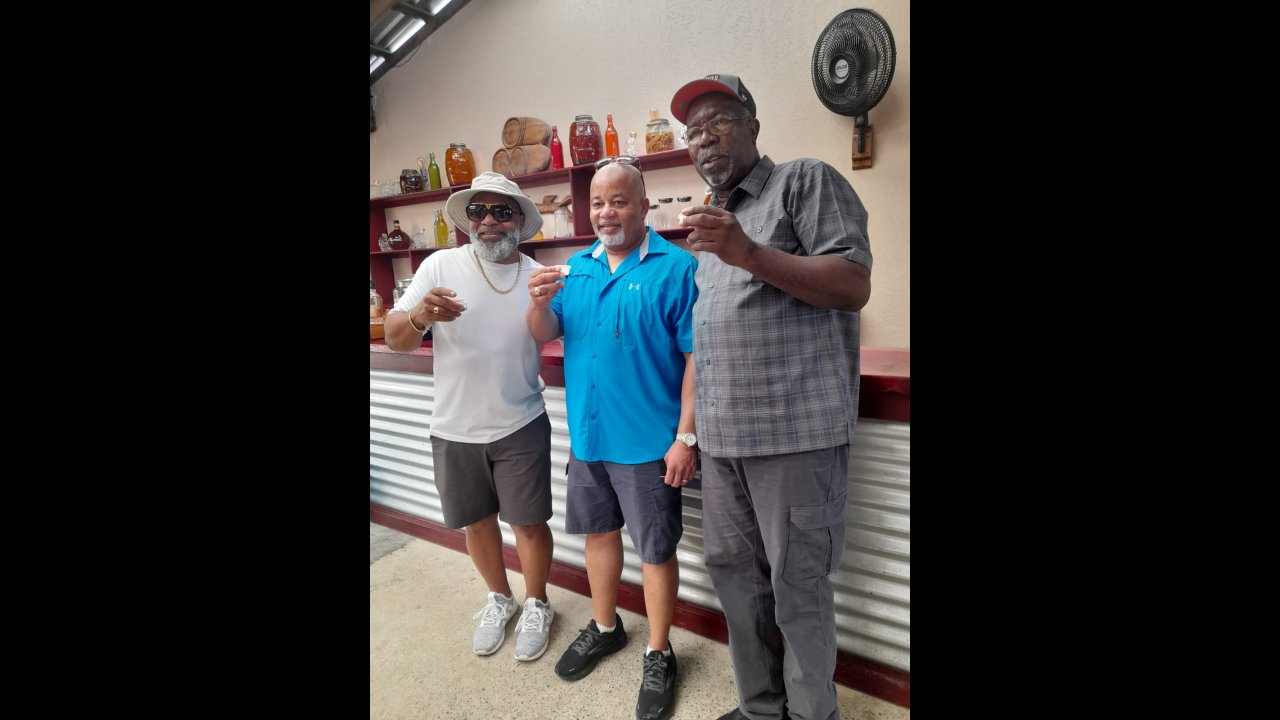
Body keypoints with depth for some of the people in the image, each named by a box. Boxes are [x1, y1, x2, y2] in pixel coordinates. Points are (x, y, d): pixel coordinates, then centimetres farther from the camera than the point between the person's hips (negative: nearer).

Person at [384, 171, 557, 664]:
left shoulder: (538, 275, -2)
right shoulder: (440, 266, -6)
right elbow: (397, 340, -7)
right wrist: (418, 317, -30)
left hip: (521, 426, 0)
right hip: (454, 430, 1)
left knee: (529, 523, 9)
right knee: (477, 521, 17)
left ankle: (536, 605, 34)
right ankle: (499, 598, 42)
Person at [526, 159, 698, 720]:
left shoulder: (677, 267, -11)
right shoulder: (577, 268, 7)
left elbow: (697, 357, -13)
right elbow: (543, 336, 4)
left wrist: (686, 436, -16)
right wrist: (539, 301, -17)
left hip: (648, 441, -5)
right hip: (587, 435, 6)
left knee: (656, 549, 9)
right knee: (599, 531, 21)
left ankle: (658, 655, 31)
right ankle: (604, 627, 45)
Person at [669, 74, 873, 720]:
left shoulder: (806, 181, 1)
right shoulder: (709, 218, 21)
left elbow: (855, 286, -10)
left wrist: (750, 253, -21)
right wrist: (688, 428, 18)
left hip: (795, 428, -7)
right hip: (722, 435, 7)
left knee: (798, 587, 3)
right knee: (732, 568, 13)